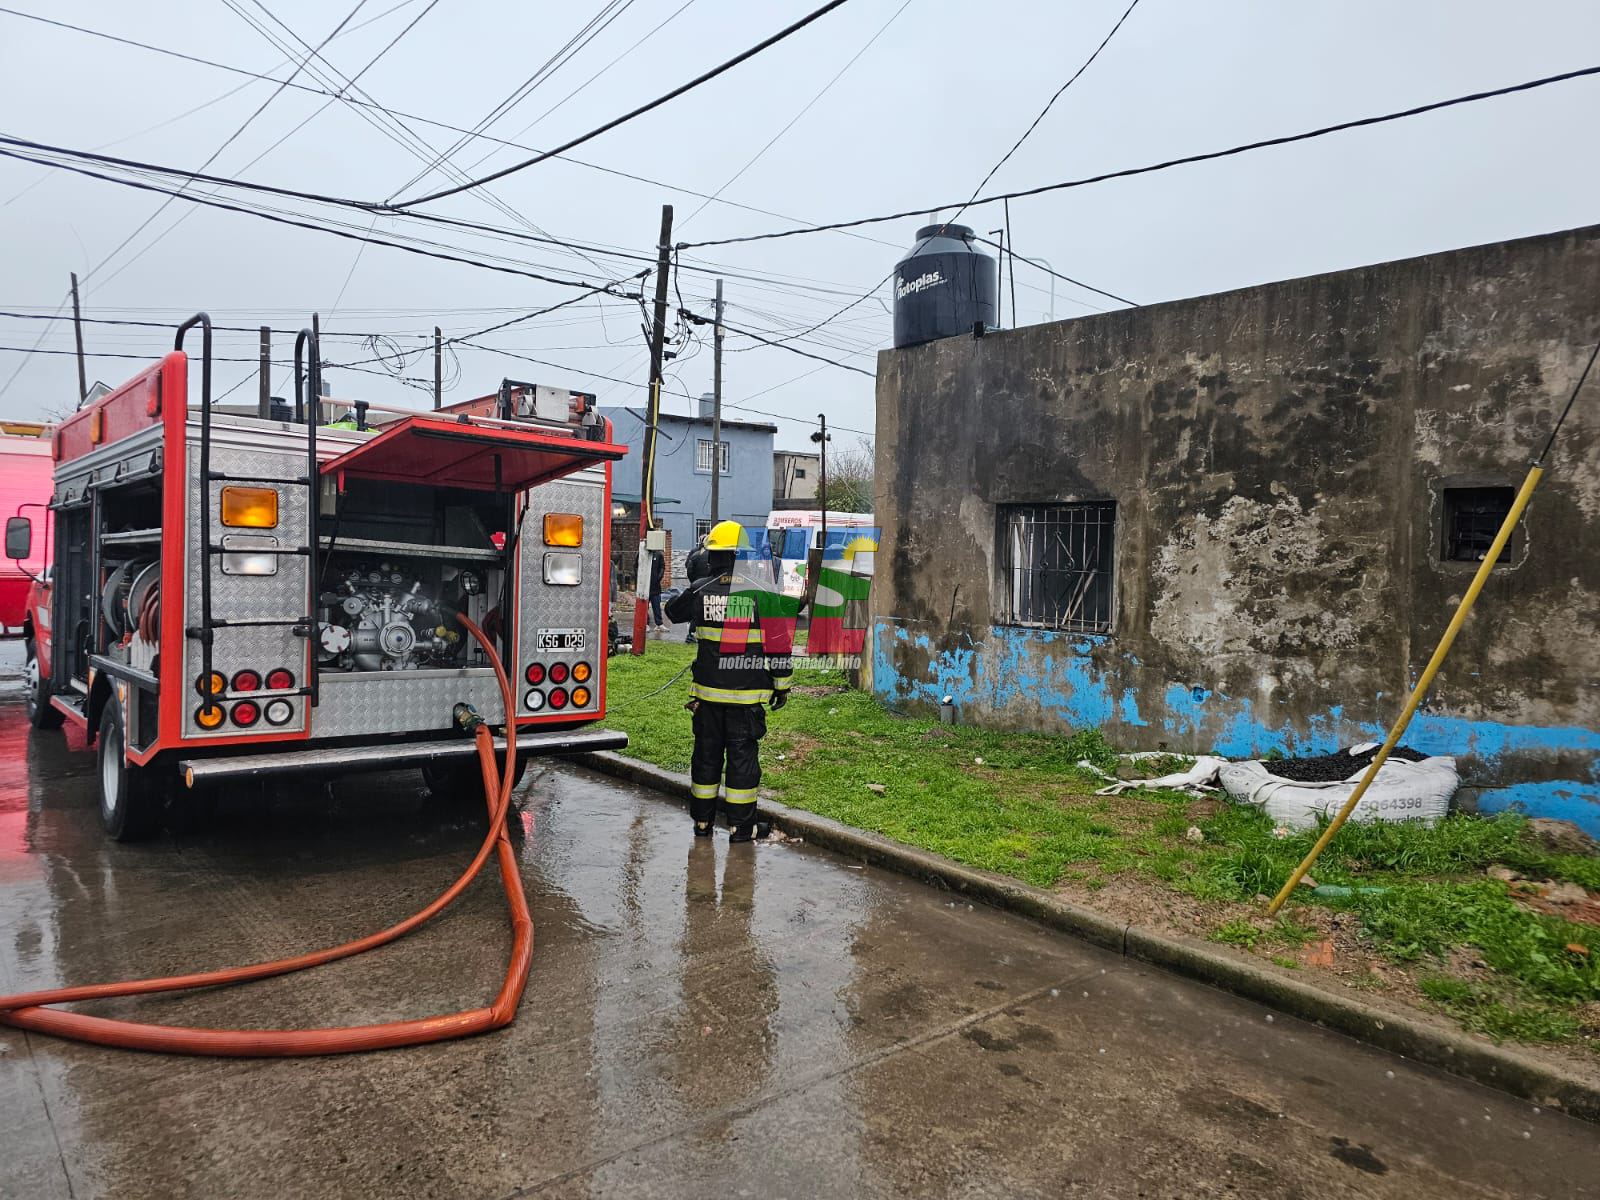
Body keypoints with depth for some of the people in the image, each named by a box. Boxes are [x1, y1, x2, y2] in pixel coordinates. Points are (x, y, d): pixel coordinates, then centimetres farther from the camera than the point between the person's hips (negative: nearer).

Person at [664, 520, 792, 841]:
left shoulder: (701, 590, -3)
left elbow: (673, 610, 19)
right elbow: (778, 643, -7)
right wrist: (782, 684, 2)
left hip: (708, 690, 2)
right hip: (747, 694, -2)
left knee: (706, 753, 14)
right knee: (742, 755, 6)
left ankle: (702, 821, 25)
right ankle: (740, 826, 12)